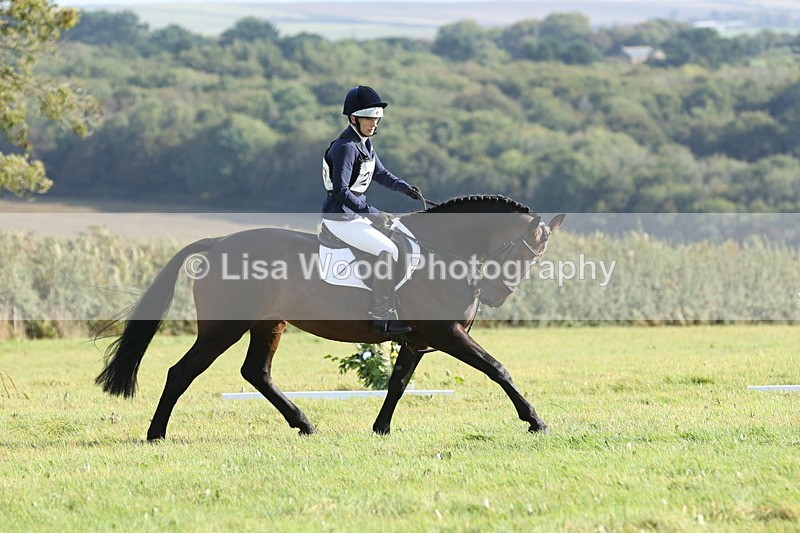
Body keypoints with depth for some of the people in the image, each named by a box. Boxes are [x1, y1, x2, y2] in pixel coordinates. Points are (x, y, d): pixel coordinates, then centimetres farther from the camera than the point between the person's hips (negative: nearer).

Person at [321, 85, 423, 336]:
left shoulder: (365, 142, 9)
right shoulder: (345, 147, -21)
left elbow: (380, 173, 21)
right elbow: (340, 191, -26)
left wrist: (404, 187, 3)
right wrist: (372, 214, -27)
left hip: (358, 213, 10)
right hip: (340, 218, -10)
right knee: (387, 250, -22)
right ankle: (382, 315, -20)